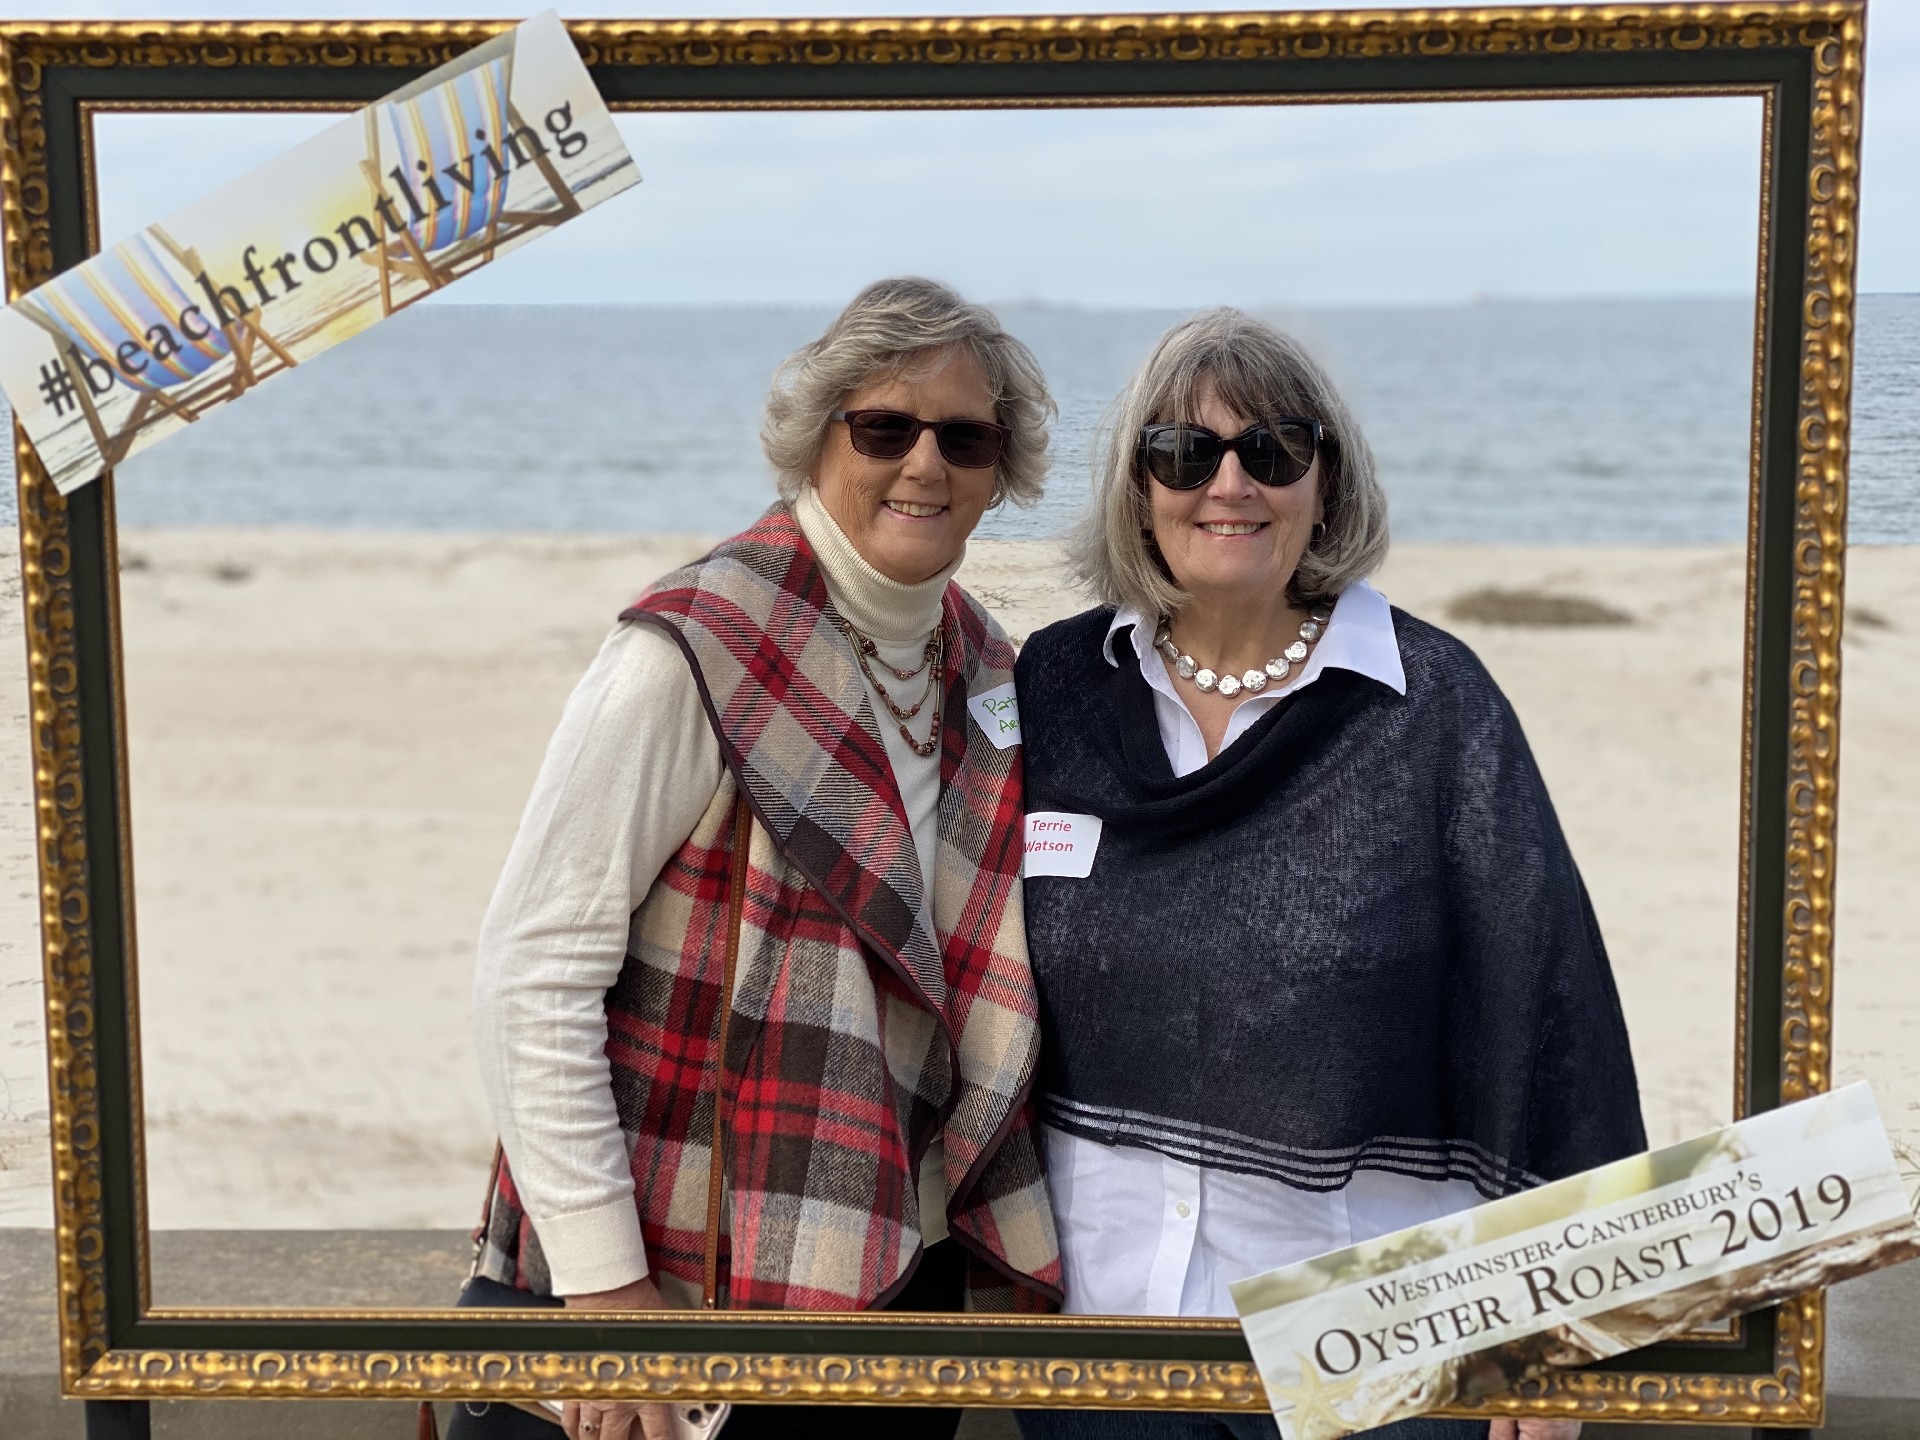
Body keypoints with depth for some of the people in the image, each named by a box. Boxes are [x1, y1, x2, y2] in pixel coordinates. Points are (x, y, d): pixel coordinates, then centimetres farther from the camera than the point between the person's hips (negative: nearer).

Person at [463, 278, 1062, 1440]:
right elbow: (534, 968, -17)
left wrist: (1009, 1254, 9)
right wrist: (604, 1282, -18)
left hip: (908, 1274, 6)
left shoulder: (988, 675, 6)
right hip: (693, 1288, -6)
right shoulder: (696, 655, -15)